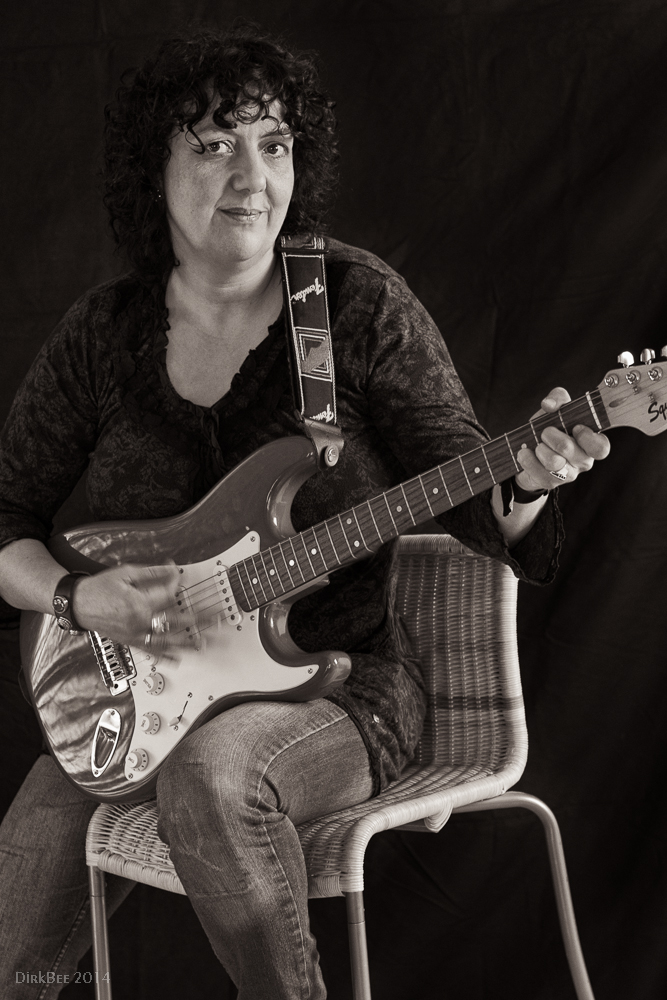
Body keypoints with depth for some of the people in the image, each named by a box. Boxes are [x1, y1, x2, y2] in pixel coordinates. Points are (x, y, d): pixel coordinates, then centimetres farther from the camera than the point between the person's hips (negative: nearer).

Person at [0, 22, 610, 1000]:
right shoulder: (103, 333, 1)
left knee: (210, 772, -36)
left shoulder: (361, 305, -6)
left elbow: (473, 502, -6)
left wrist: (526, 481, -29)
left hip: (337, 682, -3)